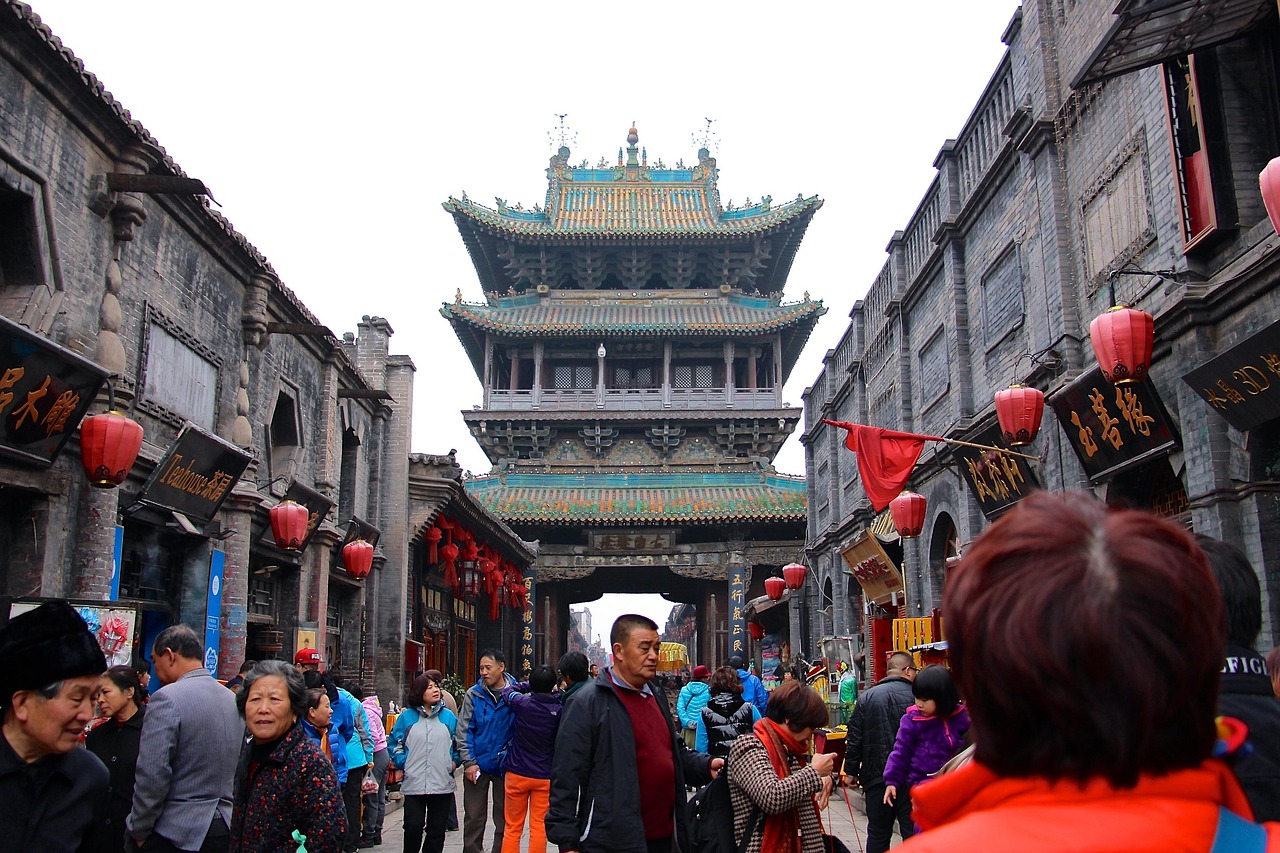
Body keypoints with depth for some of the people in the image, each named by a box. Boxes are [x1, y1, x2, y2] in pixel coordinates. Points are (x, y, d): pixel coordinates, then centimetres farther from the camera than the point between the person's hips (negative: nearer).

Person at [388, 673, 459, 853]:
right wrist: (402, 763, -2)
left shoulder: (448, 716, 8)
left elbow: (459, 743, 17)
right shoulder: (407, 716, 3)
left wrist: (454, 762, 3)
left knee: (437, 829, 8)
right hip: (413, 784, -2)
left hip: (442, 785, 2)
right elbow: (394, 743, 9)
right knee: (413, 827, -3)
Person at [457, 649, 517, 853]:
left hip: (504, 766, 0)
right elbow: (464, 731, -2)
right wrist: (469, 762, -8)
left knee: (504, 819, 10)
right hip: (478, 766, 1)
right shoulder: (473, 695, -3)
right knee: (474, 818, 7)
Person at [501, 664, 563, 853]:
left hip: (517, 774, 0)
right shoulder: (559, 709, -12)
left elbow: (507, 690, 8)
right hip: (545, 777, 0)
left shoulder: (523, 703, -12)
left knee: (513, 828, 10)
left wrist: (531, 686, 9)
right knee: (539, 827, 6)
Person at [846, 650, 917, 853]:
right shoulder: (916, 697, -6)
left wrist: (851, 771, 9)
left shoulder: (867, 697, 1)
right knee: (913, 832, 5)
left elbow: (854, 739, 1)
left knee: (878, 835, 11)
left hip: (877, 776, 2)